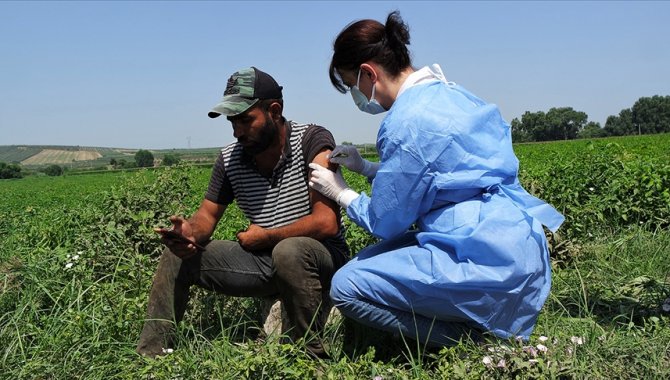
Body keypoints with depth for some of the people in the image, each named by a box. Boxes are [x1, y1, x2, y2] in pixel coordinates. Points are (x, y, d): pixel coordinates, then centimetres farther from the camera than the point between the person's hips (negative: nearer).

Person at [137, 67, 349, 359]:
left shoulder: (312, 140, -18)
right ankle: (150, 355, 8)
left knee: (289, 251, -39)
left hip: (322, 257, -5)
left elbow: (327, 223, -26)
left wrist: (264, 237, -13)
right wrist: (191, 231, -20)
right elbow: (208, 215, 6)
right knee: (177, 257, -2)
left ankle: (312, 354, -19)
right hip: (266, 259, 6)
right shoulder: (230, 159, -1)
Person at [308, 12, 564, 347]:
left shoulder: (406, 122, -17)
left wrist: (340, 193, 10)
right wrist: (365, 167, 19)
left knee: (346, 287, -7)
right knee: (368, 262, 16)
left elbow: (386, 224, -6)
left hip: (489, 263, -10)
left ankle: (473, 336, -3)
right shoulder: (447, 92, 11)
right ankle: (476, 324, 12)